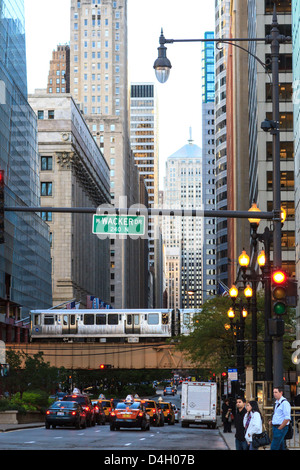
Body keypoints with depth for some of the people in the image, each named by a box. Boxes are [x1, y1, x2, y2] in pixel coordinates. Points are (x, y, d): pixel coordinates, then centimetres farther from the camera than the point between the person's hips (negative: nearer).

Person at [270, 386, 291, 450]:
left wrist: (279, 428, -16)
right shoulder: (276, 403, 13)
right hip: (275, 427, 9)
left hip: (281, 428, -9)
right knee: (281, 448, 14)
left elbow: (287, 418, -20)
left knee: (273, 448, -10)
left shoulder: (284, 403, -16)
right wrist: (272, 421, 9)